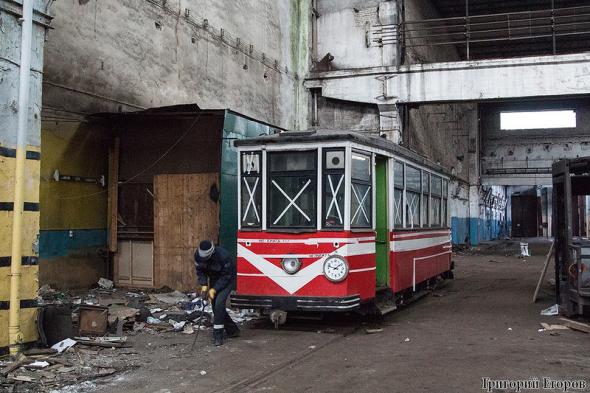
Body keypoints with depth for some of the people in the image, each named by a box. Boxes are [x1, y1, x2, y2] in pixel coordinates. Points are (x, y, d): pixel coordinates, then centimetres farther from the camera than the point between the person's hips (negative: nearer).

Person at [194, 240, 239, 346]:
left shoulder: (222, 255, -35)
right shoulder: (198, 255, -19)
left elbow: (226, 276, -25)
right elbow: (200, 271, -5)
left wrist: (214, 290, -27)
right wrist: (204, 285, -18)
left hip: (228, 279, -6)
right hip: (214, 279, 7)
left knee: (219, 302, -22)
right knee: (215, 306, 6)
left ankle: (218, 336, -15)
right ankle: (232, 330, 24)